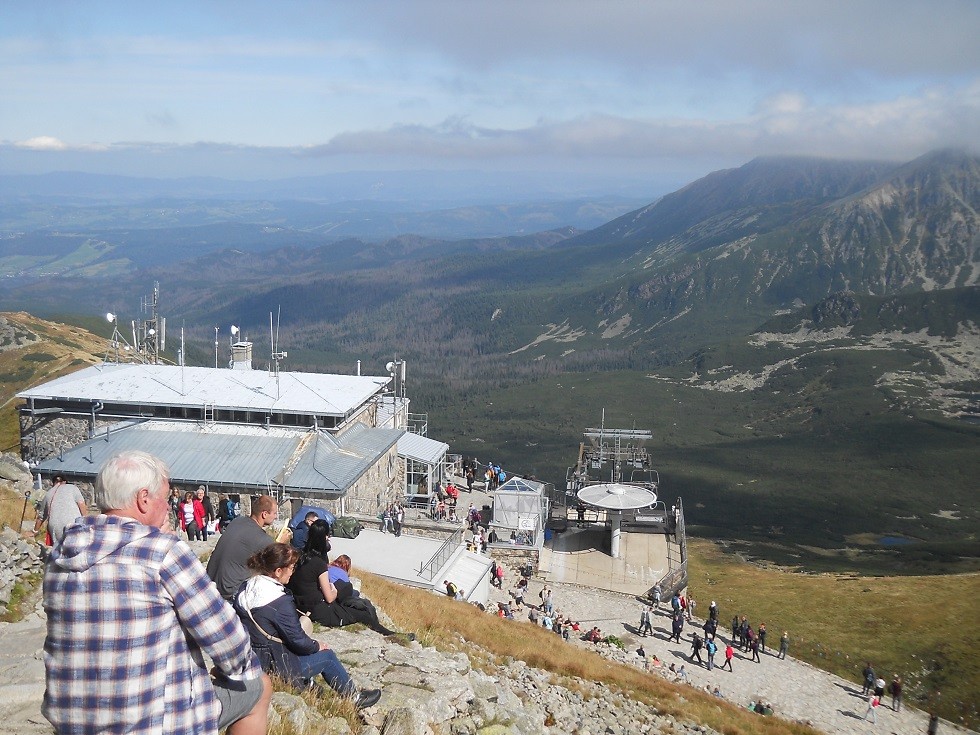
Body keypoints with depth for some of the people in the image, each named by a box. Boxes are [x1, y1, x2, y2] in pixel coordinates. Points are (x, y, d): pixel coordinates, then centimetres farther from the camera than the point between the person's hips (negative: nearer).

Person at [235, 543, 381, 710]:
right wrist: (317, 646, 2)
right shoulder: (281, 602, -26)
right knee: (327, 655, 10)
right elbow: (298, 640, -19)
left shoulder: (245, 589, -2)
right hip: (273, 666, -8)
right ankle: (354, 698, 26)